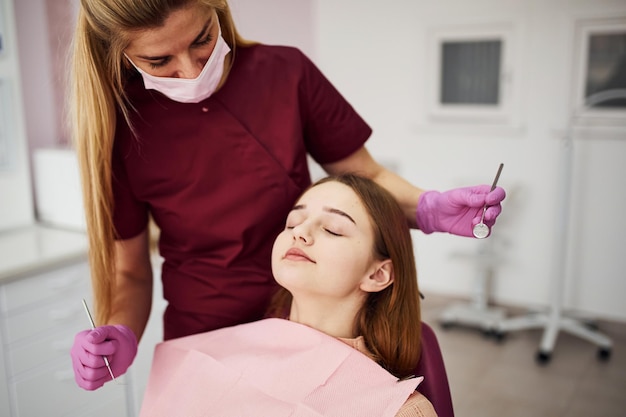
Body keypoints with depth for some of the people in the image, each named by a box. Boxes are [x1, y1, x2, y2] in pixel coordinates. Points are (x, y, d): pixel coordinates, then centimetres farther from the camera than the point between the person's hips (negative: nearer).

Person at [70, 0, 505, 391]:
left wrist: (429, 209, -22)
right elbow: (129, 272, -5)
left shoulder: (284, 73, -12)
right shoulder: (121, 128, -13)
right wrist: (121, 337, -25)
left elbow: (366, 177, -3)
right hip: (205, 342, -1)